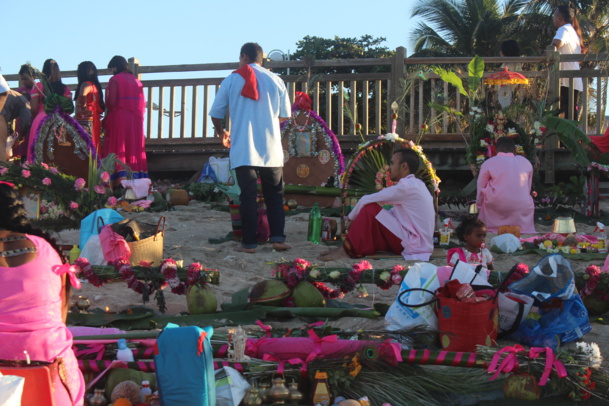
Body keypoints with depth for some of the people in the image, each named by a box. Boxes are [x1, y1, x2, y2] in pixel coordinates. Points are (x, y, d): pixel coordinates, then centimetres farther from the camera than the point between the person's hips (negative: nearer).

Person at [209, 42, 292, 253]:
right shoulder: (275, 80, 6)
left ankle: (249, 242, 1)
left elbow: (216, 114, 5)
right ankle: (278, 238, 3)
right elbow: (284, 115, 12)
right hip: (271, 149, 2)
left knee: (248, 196, 1)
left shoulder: (232, 80, 2)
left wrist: (221, 133, 24)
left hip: (243, 150, -1)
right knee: (274, 195, 11)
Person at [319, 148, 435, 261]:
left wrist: (351, 218, 4)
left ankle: (348, 250, -9)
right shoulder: (415, 185, 16)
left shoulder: (406, 186, -14)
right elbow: (393, 213, 19)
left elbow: (366, 200, -12)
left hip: (412, 244, -10)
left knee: (370, 209, -13)